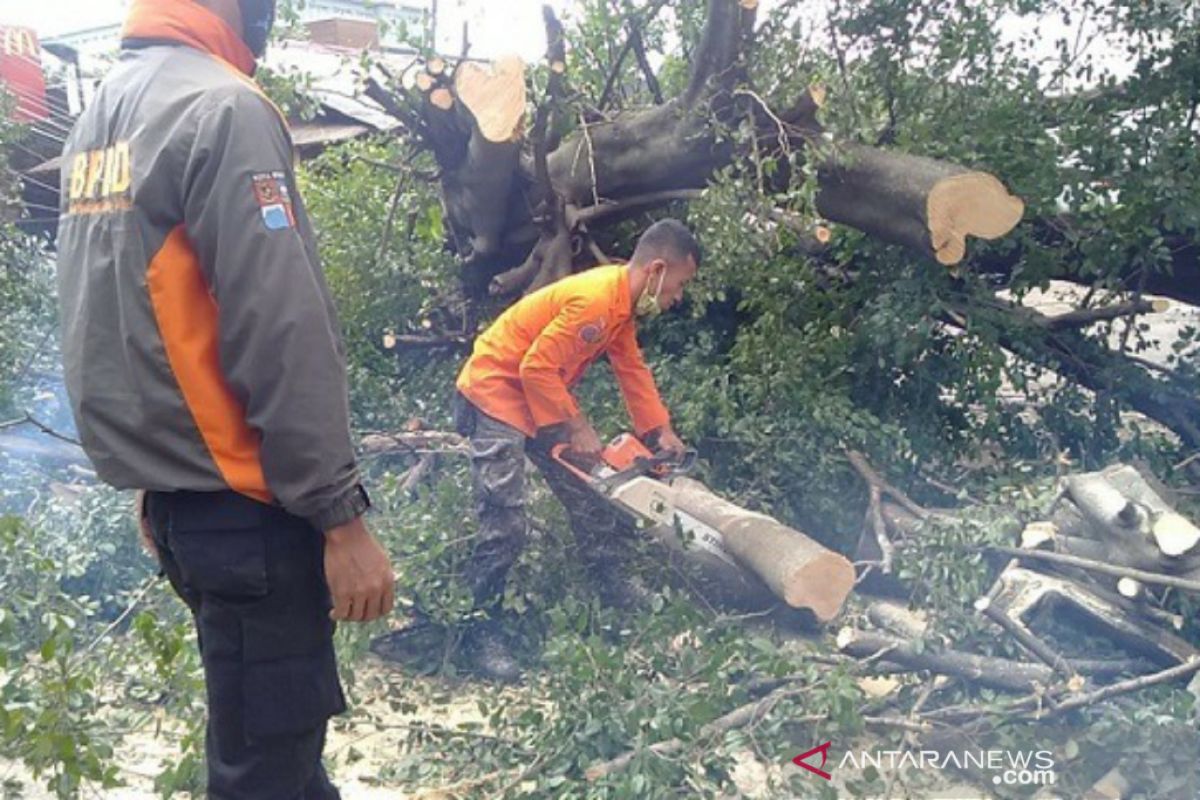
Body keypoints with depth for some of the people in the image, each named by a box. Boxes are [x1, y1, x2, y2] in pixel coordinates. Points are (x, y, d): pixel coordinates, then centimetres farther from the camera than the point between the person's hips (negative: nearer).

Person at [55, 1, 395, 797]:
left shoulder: (98, 119, 13)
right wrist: (341, 516, -18)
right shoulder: (223, 107, -15)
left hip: (167, 489, 9)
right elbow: (281, 337, -21)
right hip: (242, 502, -9)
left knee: (275, 730, 21)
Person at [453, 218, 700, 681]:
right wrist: (577, 428, -19)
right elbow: (538, 368, -27)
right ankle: (481, 630, -5)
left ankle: (611, 584, 32)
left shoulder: (623, 303, 4)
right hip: (493, 393, -10)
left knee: (588, 490, 16)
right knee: (504, 523, -14)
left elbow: (632, 369, 12)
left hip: (539, 400, 10)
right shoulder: (595, 300, -27)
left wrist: (662, 431, 6)